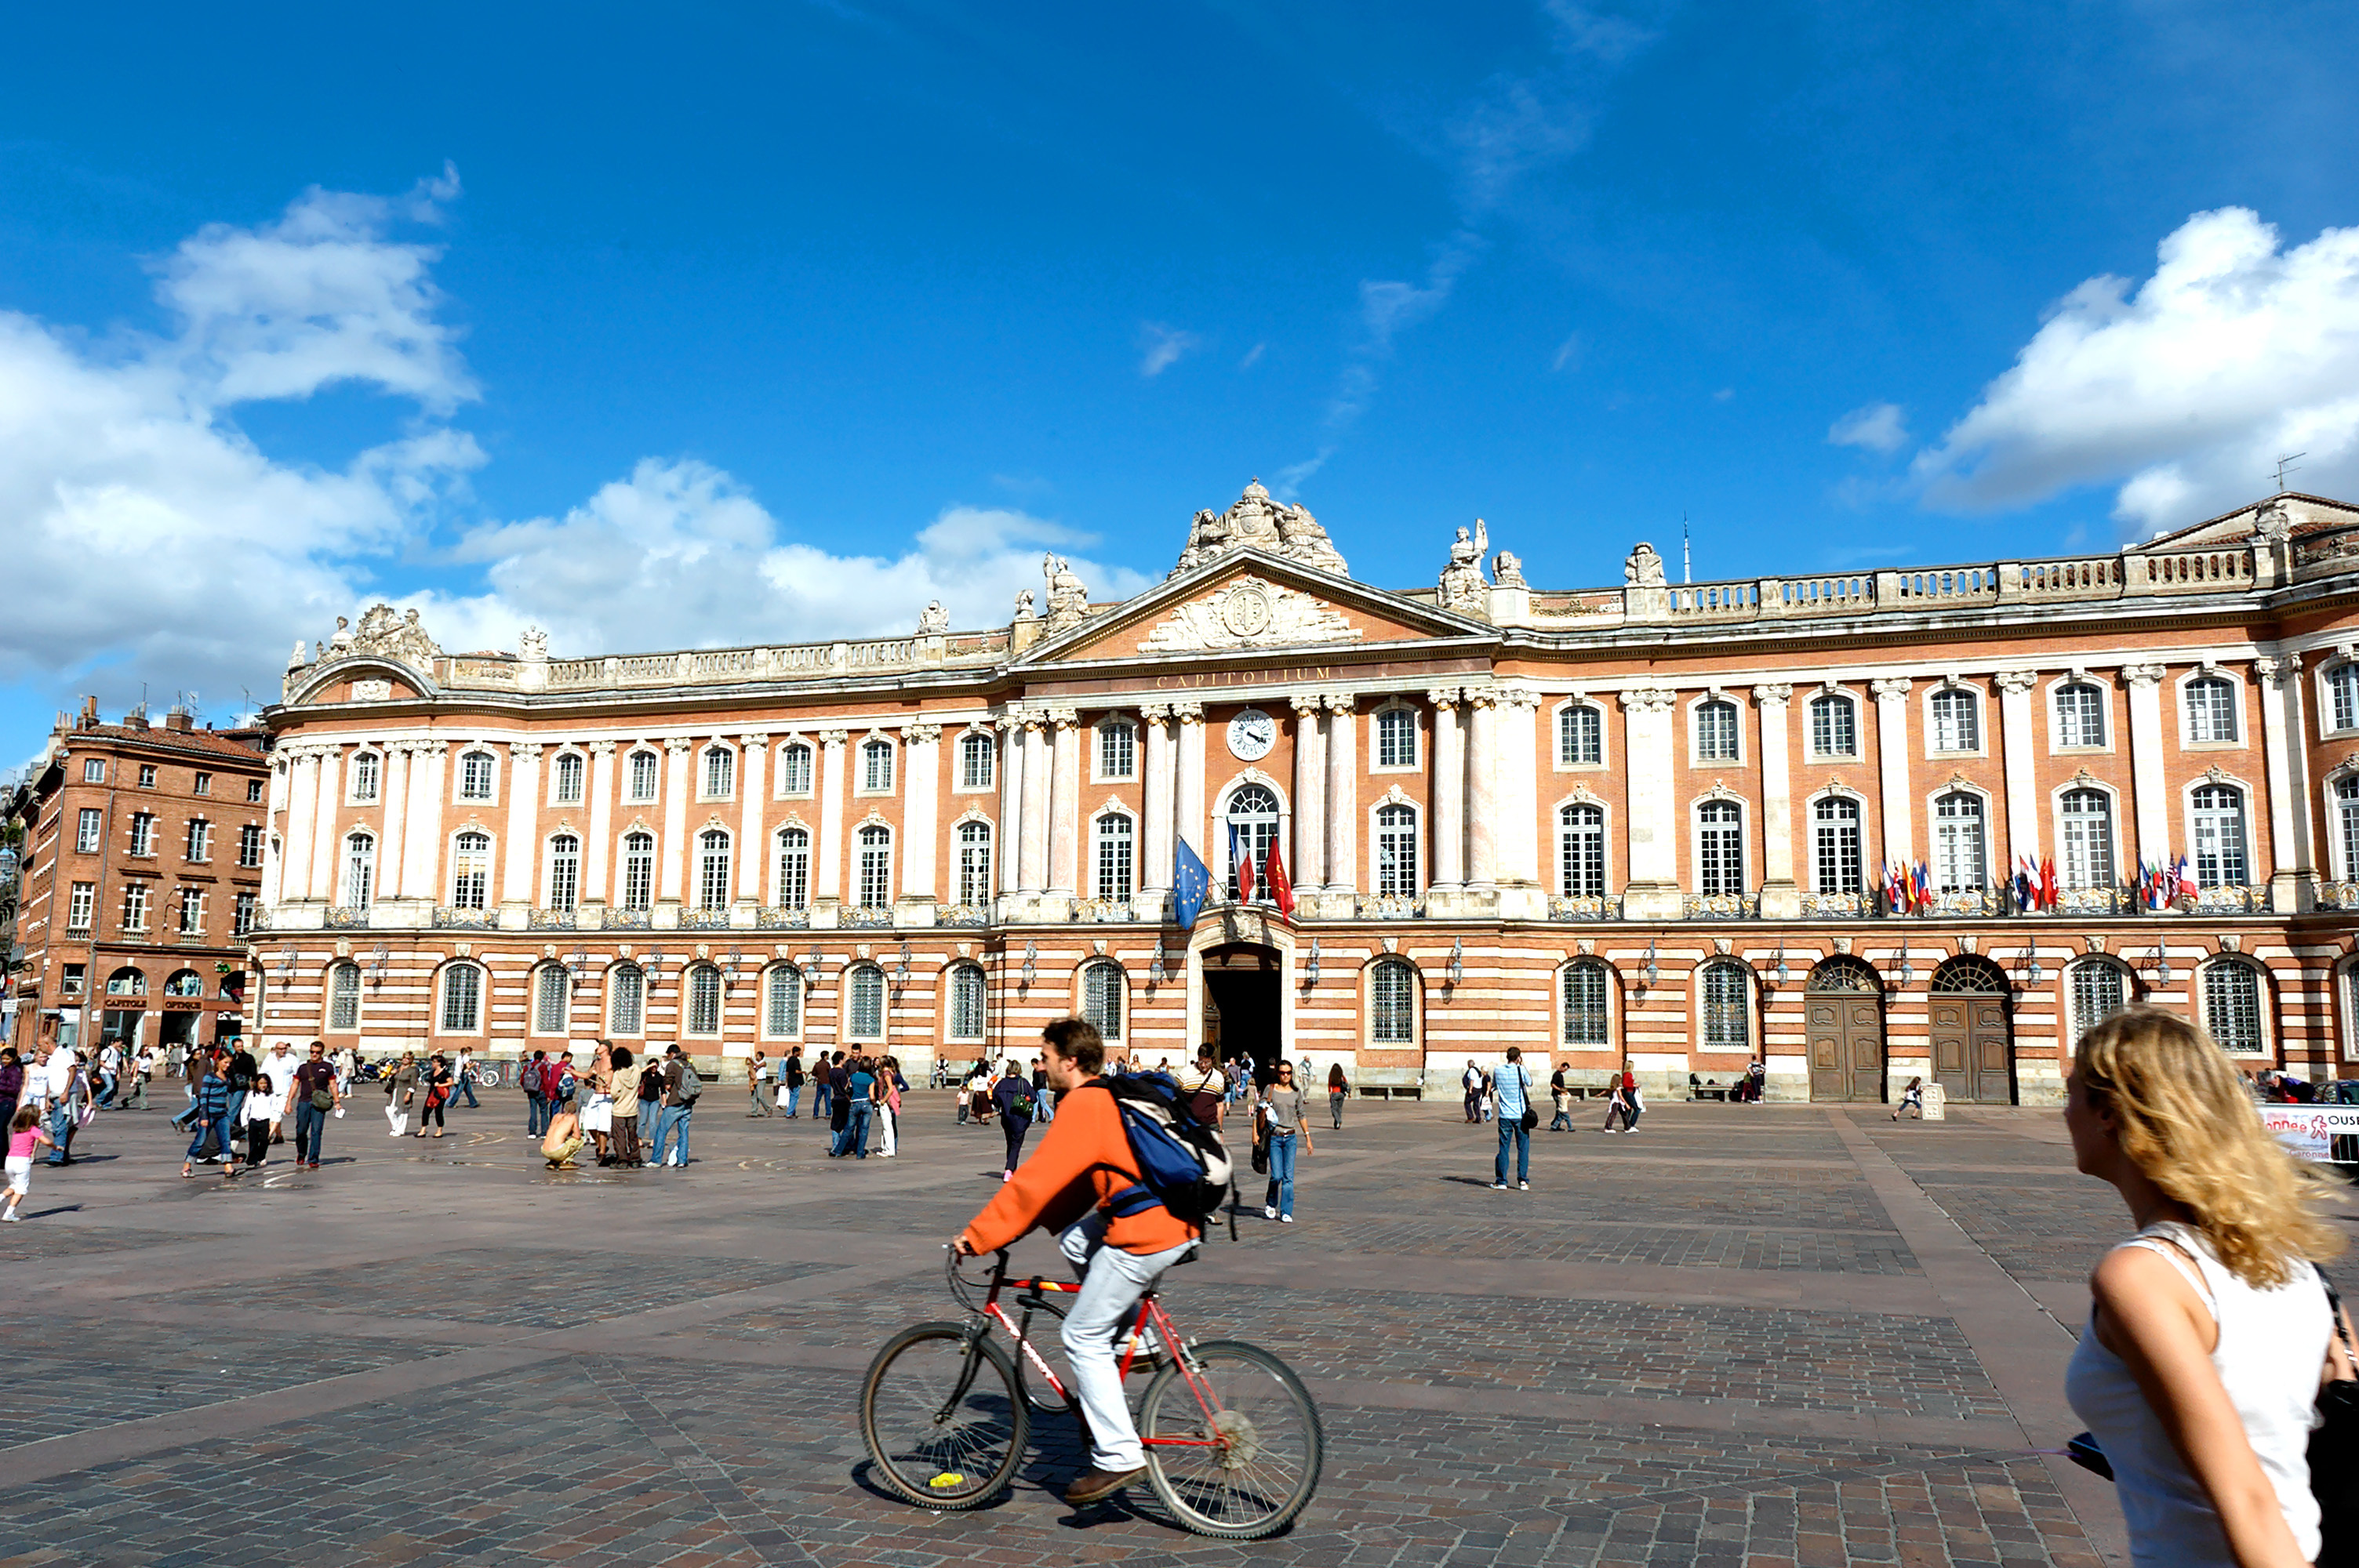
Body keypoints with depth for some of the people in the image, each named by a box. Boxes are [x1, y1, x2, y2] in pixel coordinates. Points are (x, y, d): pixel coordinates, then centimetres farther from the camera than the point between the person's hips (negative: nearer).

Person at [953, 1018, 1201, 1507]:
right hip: (1179, 1219, 9)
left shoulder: (1083, 1106, -11)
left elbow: (1036, 1180, -13)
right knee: (1074, 1244, 24)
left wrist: (978, 1235, -7)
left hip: (1146, 1234, -9)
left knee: (1083, 1338, 1)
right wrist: (1017, 1227, 24)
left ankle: (1118, 1457, 2)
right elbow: (1075, 1182, 24)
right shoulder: (1110, 1097, 18)